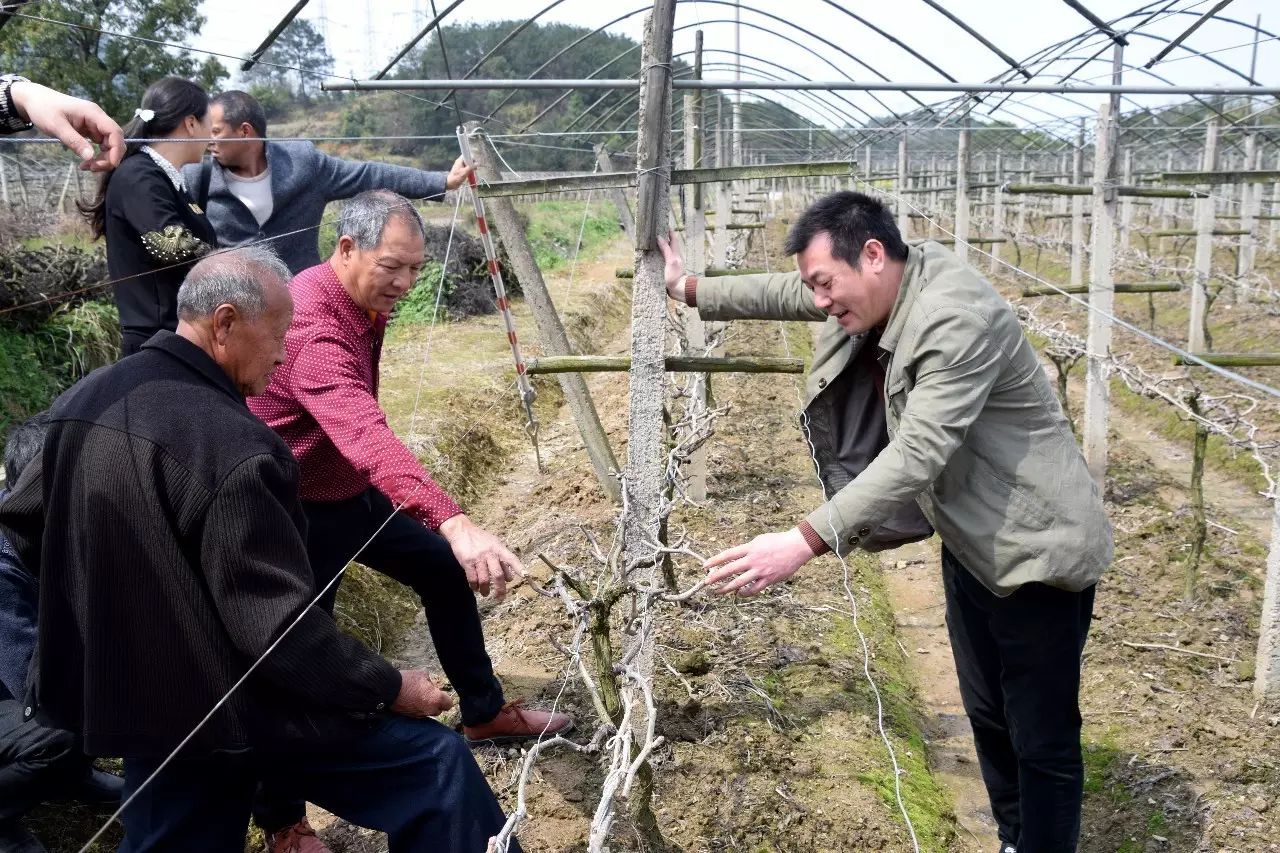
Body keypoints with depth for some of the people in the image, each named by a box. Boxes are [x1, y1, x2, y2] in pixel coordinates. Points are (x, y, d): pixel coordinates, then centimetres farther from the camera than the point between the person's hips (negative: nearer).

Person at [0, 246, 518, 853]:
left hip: (122, 698, 9)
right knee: (435, 763, 0)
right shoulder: (228, 443, -27)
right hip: (233, 710, -8)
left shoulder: (84, 400, 1)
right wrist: (387, 688, -14)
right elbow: (278, 624, -26)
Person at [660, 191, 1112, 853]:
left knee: (1043, 741, 2)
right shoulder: (881, 285, -2)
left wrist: (805, 541, -42)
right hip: (969, 543, 9)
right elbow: (784, 294, 14)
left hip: (1035, 548, -9)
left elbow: (917, 454, -37)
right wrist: (690, 290, 15)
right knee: (986, 716, 21)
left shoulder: (958, 319, -30)